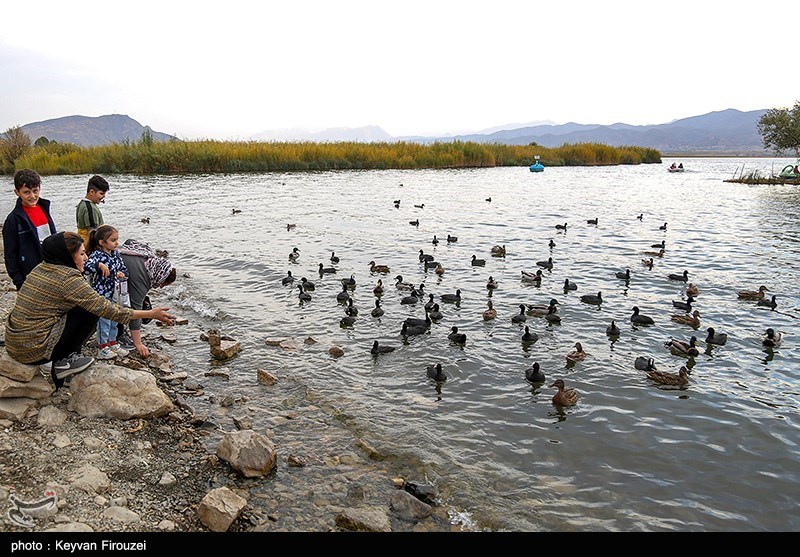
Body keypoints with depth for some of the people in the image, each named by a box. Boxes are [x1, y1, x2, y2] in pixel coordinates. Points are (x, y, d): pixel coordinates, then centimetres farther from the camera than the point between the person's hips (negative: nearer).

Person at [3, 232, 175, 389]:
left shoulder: (41, 268, 9)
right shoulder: (68, 279, -17)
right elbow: (107, 310, -16)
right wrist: (151, 314, -12)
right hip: (33, 351, -9)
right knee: (90, 312, -6)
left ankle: (59, 370, 19)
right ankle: (65, 361, 2)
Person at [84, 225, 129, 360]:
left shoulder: (115, 254, 3)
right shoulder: (97, 255, -19)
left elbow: (123, 268, 11)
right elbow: (85, 268, -34)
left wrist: (122, 274, -9)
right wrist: (99, 265, -40)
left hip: (113, 294, 7)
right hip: (100, 294, -7)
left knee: (113, 320, 18)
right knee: (104, 321, 2)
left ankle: (112, 343, 34)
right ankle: (102, 348, 16)